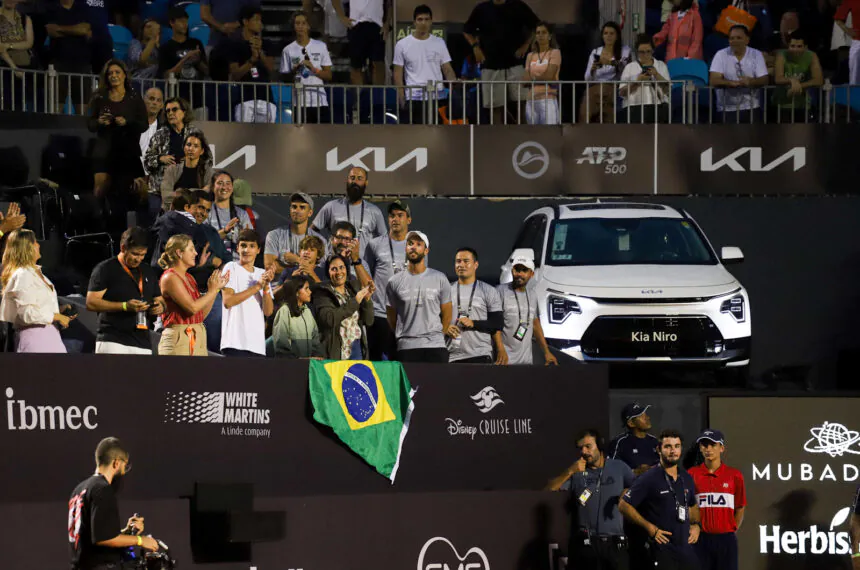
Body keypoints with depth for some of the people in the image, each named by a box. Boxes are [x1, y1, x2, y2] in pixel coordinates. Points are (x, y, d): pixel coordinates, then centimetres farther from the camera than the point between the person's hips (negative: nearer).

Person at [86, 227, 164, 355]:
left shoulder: (148, 273, 20)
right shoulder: (105, 269, 1)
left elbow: (159, 300, 29)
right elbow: (91, 302, -7)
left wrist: (160, 307, 2)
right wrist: (125, 306, -17)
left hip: (143, 344, 6)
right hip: (112, 341, -6)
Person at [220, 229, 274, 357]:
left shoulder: (262, 274, 17)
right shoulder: (231, 268, 2)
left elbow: (268, 311, 9)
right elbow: (228, 301, -12)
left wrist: (266, 286, -8)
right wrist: (258, 286, -11)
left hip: (257, 344, 6)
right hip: (236, 342, -6)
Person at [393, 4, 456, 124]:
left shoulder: (439, 43, 7)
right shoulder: (402, 45, 1)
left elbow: (447, 69, 7)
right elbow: (398, 73, 2)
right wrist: (401, 99, -6)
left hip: (437, 97, 2)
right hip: (413, 99, -2)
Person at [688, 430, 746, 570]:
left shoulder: (734, 475, 3)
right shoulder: (692, 475, 2)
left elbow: (740, 508, 9)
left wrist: (732, 531, 6)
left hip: (726, 539, 0)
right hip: (701, 539, 0)